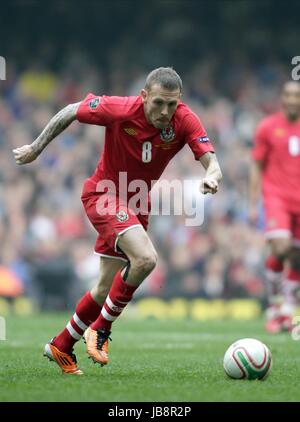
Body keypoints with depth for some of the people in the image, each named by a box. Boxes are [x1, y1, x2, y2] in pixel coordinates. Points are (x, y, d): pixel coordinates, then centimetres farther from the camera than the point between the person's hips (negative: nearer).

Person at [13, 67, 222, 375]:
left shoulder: (185, 120, -17)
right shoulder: (120, 110, -25)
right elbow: (71, 111, -10)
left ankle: (61, 346, 31)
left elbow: (210, 159, -25)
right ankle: (99, 330, -11)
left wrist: (211, 177, -49)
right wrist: (36, 148, -4)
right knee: (145, 258, -29)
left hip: (137, 202, 5)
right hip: (104, 195, -5)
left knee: (107, 289, 11)